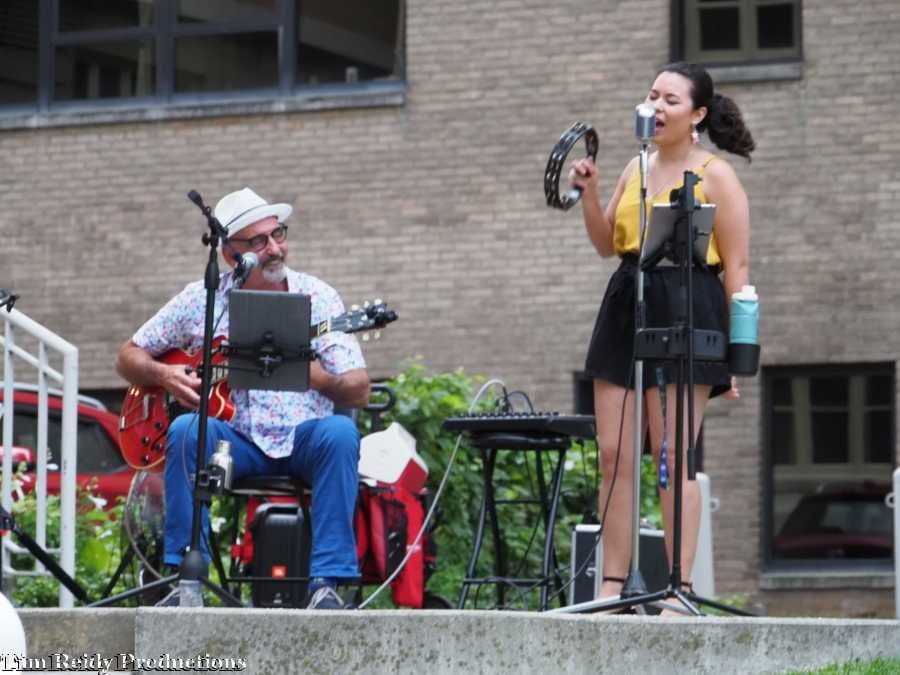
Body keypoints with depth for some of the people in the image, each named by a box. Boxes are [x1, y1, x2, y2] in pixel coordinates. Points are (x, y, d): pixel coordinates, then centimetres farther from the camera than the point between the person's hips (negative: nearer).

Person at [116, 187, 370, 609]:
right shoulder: (201, 300, 6)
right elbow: (129, 357, 13)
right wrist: (165, 375, -9)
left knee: (339, 433, -32)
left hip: (303, 438, 0)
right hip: (234, 439, 0)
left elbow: (359, 392, -1)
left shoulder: (317, 297, 3)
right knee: (186, 431, -31)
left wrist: (318, 377, -23)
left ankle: (326, 582, -33)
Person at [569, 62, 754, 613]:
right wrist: (589, 194, 4)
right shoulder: (637, 169, 16)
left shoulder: (716, 175, -1)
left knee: (675, 455, -7)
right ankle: (613, 584, 6)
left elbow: (737, 267, -3)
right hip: (626, 307, 6)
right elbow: (607, 243, 22)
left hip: (686, 312, -6)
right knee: (614, 454, 2)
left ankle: (680, 588, -5)